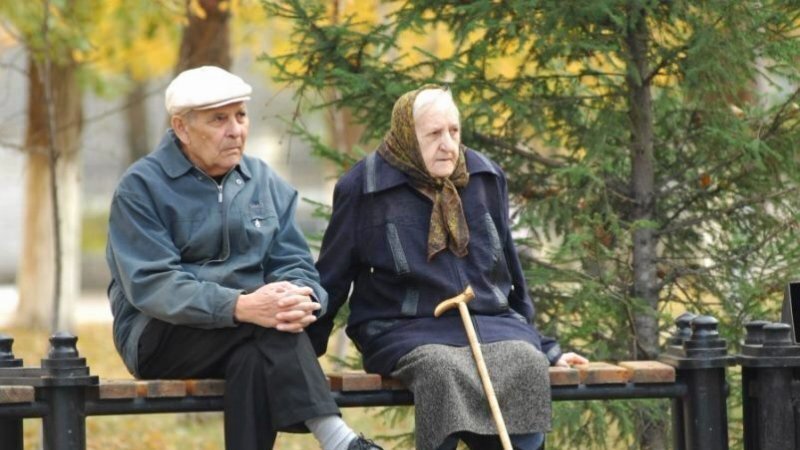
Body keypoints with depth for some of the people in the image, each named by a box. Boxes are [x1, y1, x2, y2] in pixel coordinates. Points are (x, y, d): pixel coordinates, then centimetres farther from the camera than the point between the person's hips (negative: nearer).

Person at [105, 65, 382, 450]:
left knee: (254, 358, -34)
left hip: (243, 336, 4)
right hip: (161, 339, -4)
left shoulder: (266, 184, 12)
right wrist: (241, 307, -34)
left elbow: (296, 266, 4)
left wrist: (301, 300, -24)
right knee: (267, 325, -32)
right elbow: (150, 285, -18)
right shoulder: (142, 187, -6)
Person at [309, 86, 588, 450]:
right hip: (405, 329, -3)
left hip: (490, 322, 3)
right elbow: (331, 277, 8)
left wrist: (544, 349, 21)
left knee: (528, 365, -30)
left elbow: (508, 271, 19)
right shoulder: (363, 188, -2)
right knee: (443, 370, -38)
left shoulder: (486, 178, 9)